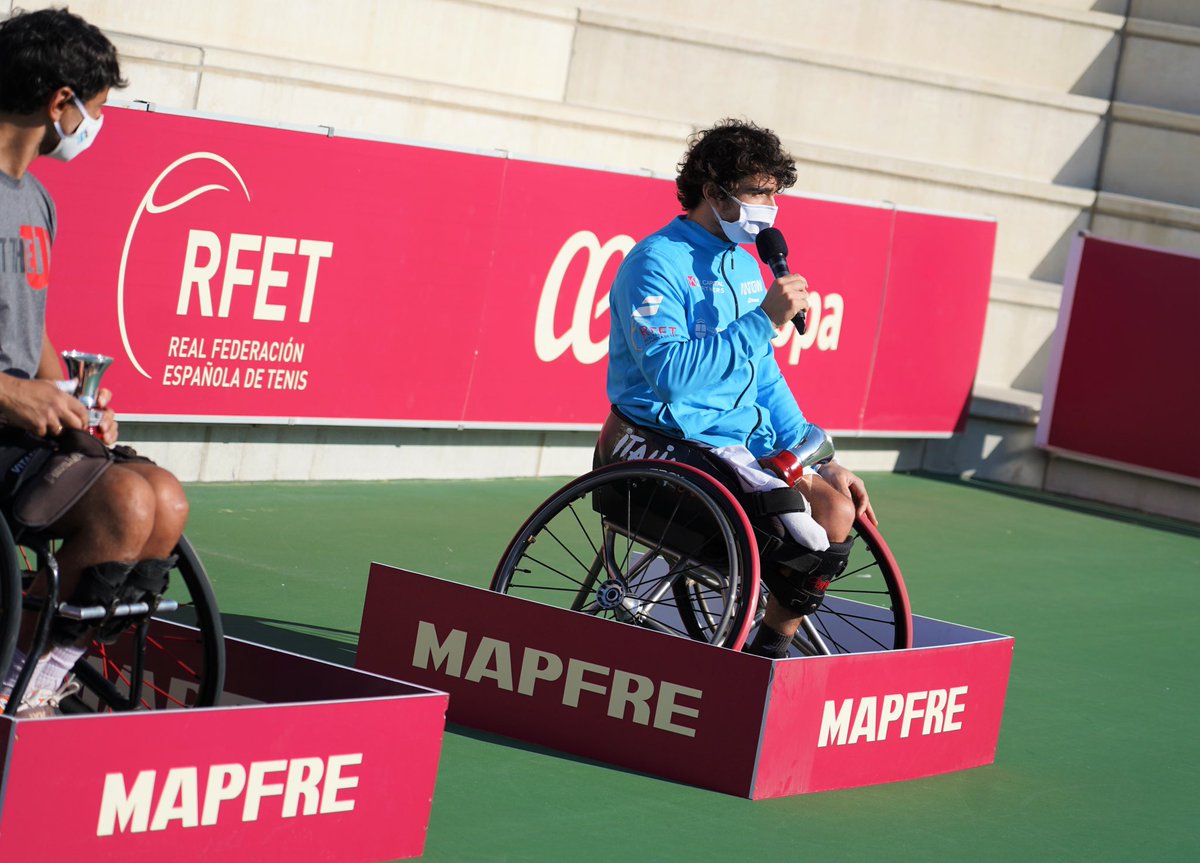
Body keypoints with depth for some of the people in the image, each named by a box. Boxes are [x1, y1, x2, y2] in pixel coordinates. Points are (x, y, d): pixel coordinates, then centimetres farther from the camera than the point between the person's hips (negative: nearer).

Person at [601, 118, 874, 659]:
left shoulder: (745, 267, 16)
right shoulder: (656, 264, -12)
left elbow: (765, 380, 21)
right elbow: (669, 373, -27)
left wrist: (822, 464, 11)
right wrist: (764, 320, -28)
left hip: (744, 441, 9)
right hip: (678, 445, -9)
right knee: (830, 513, -20)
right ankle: (769, 655, -3)